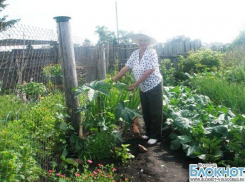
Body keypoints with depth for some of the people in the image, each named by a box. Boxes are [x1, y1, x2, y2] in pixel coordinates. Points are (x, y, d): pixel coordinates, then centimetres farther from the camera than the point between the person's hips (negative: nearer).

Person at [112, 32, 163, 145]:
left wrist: (136, 83, -23)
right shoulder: (135, 54, 3)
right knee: (145, 112, 14)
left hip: (154, 86, -6)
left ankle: (155, 136, 13)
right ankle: (148, 133, 29)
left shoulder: (152, 52, -16)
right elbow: (126, 67, 1)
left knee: (155, 112, 2)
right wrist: (115, 78, -8)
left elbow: (149, 71, -22)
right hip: (143, 88, 7)